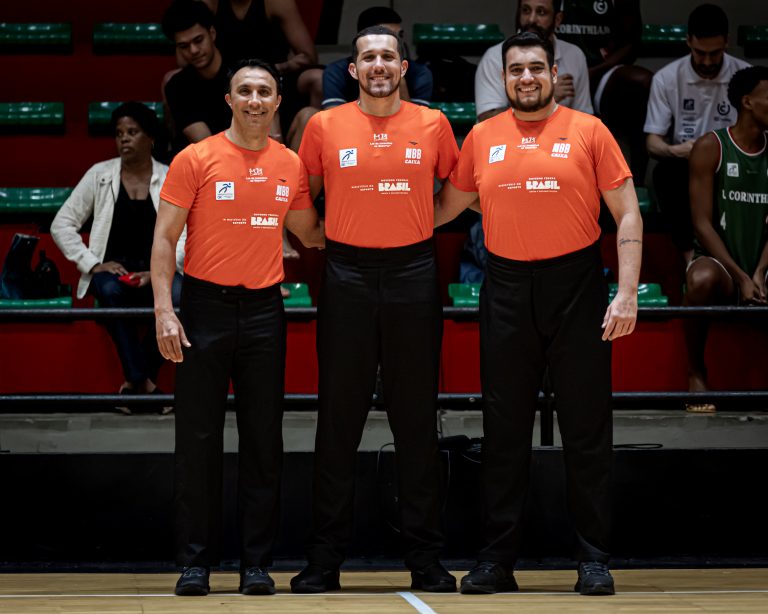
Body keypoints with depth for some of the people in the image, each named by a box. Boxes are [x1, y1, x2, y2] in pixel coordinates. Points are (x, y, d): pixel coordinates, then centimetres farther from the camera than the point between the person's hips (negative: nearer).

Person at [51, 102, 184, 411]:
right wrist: (92, 264, -9)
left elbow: (186, 235, -1)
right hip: (113, 269, 0)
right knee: (112, 292, -38)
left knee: (178, 297, -35)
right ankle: (144, 384, -33)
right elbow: (62, 225, 4)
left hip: (157, 271, 0)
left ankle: (135, 382, -19)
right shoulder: (99, 175, 6)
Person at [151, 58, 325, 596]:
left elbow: (311, 234, 21)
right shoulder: (197, 159, -2)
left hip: (264, 310, 3)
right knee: (199, 439, -1)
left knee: (264, 441, 4)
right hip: (205, 307, -3)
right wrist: (164, 309, -13)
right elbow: (165, 237, -4)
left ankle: (257, 563, 10)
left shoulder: (291, 165, 8)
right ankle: (195, 562, 6)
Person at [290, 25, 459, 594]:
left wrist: (418, 227, 10)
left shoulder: (433, 124, 4)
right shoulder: (325, 125, 3)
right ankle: (325, 560, 7)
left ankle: (426, 558, 9)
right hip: (348, 277, 0)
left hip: (414, 275, 0)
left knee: (417, 418, 4)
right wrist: (326, 240, 6)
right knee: (339, 418, 2)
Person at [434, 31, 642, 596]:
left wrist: (627, 292, -10)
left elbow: (627, 215, -1)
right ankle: (498, 559, 12)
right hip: (506, 290, 3)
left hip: (576, 285, -2)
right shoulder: (482, 137, 7)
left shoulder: (588, 132, -1)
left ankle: (594, 559, 6)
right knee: (504, 430, 6)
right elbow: (448, 206, 18)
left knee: (587, 428, 1)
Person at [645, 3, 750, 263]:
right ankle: (693, 258, -34)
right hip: (683, 169, 0)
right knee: (666, 173, -34)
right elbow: (652, 142, -2)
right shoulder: (666, 78, -2)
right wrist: (674, 151, -26)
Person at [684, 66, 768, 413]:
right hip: (719, 261, -3)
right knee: (702, 279, -39)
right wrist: (740, 277, -18)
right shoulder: (711, 148, -5)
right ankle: (696, 372, -19)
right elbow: (702, 224, -10)